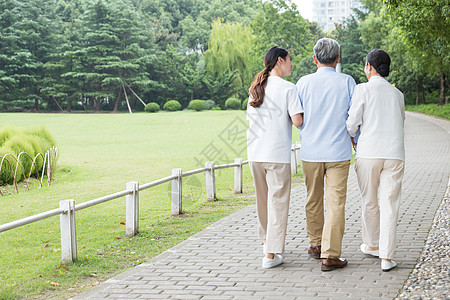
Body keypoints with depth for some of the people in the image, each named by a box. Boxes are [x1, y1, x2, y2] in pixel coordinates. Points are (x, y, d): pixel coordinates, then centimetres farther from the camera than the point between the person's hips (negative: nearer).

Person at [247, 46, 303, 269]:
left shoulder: (256, 87, 9)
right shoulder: (287, 88, -9)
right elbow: (297, 121, -15)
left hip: (254, 152, 6)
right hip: (277, 154, -6)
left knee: (262, 198, 20)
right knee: (278, 201, 0)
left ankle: (267, 241, 35)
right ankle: (271, 254, -1)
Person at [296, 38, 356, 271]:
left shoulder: (304, 83, -2)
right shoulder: (347, 82, -4)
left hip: (310, 151, 2)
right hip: (338, 152, -2)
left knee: (314, 201, 16)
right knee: (336, 203, -1)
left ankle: (316, 244, 30)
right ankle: (330, 255, -5)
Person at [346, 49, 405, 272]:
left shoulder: (363, 89, -1)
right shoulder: (397, 94, 13)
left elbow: (352, 122, -4)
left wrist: (349, 140, 17)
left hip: (368, 154, -2)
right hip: (394, 154, 3)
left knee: (370, 203, 14)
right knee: (389, 205, 1)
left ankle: (372, 245, 30)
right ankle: (386, 257, -4)